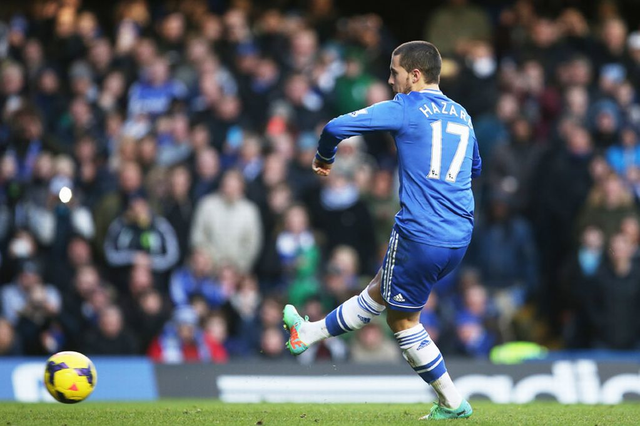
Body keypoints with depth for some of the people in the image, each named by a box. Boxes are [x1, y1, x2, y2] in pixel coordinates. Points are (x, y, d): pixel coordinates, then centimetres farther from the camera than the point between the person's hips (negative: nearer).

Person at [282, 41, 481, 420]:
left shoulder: (405, 109, -7)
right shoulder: (462, 115, 14)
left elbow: (337, 127, -10)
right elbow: (474, 168, 31)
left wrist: (325, 159, 10)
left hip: (419, 235, -8)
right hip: (460, 236, 8)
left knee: (402, 319, 13)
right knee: (378, 293, 24)